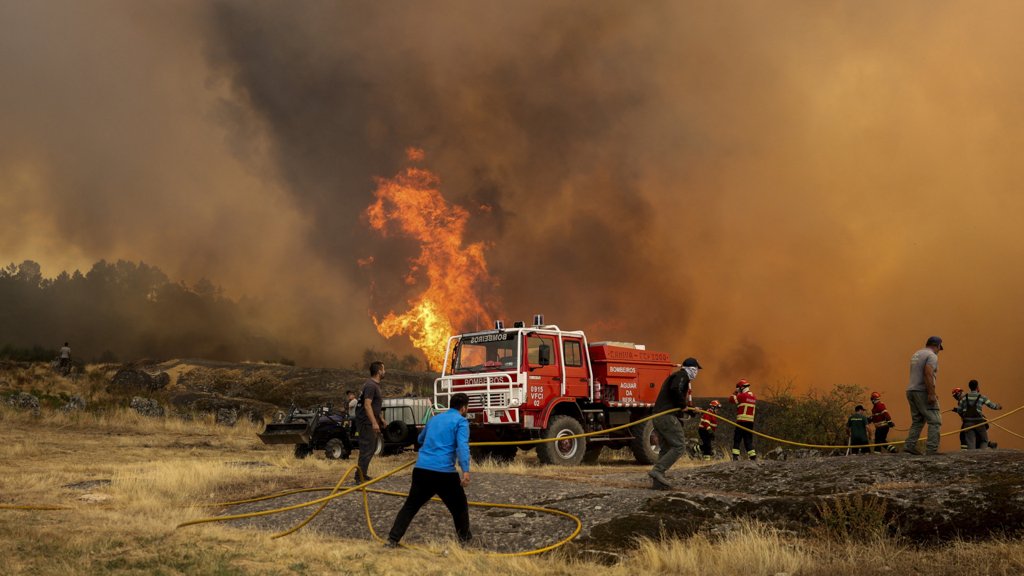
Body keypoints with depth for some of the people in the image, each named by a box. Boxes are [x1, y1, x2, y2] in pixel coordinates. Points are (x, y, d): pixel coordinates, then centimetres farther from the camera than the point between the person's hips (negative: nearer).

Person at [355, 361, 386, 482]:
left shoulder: (375, 385, 15)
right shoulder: (370, 385, -18)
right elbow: (367, 405, -26)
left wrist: (380, 418, 31)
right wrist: (374, 423, -31)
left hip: (370, 422, 11)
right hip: (366, 422, -11)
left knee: (371, 448, 15)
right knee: (367, 449, -9)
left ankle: (362, 474, 22)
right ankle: (360, 476, -6)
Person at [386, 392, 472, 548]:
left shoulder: (434, 419, 22)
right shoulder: (461, 421, 1)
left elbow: (420, 439, 40)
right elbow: (462, 446, -16)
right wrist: (465, 471, -26)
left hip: (421, 469, 5)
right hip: (444, 472, -5)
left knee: (410, 506, 10)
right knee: (459, 506, 16)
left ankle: (393, 540, 1)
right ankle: (464, 538, 27)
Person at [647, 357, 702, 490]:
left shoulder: (674, 376, 26)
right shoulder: (682, 375, -5)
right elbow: (675, 389, -25)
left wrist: (691, 408, 24)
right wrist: (683, 405, -13)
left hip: (658, 417, 10)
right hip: (667, 417, -10)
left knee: (666, 449, 11)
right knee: (679, 446, -10)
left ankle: (658, 482, 7)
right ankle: (657, 470, -18)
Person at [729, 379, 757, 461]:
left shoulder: (742, 396, -9)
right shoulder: (753, 397, 13)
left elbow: (731, 400, -4)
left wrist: (735, 392, 8)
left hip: (741, 421, -6)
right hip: (751, 421, 6)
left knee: (737, 439, 0)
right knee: (748, 440, 9)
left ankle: (735, 455, -8)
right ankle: (753, 456, 0)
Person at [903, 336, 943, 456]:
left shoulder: (916, 354, 20)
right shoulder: (932, 356, -8)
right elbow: (928, 374, -21)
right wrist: (931, 394, -23)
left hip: (911, 391, 9)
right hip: (922, 392, -9)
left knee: (917, 421, 16)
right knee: (935, 421, -7)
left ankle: (909, 445, 6)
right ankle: (931, 449, -13)